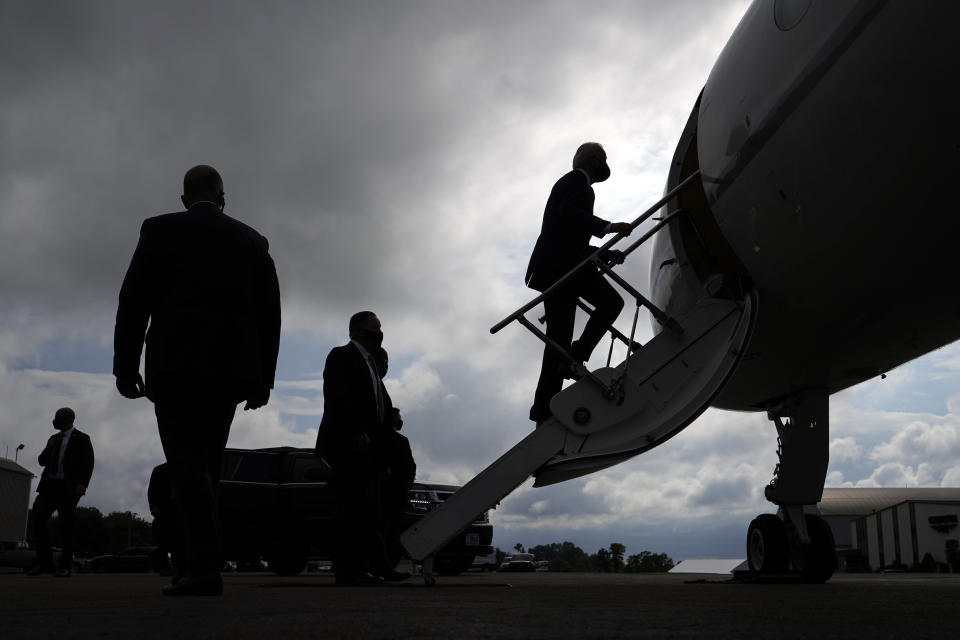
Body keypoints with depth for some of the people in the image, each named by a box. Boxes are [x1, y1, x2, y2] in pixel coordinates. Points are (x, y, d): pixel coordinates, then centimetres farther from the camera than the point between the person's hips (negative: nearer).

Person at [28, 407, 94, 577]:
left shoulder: (81, 439, 1)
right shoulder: (53, 439, 20)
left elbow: (88, 463, -5)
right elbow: (42, 461, 21)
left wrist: (83, 483, -18)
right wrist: (48, 449, 0)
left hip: (68, 487, -6)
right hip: (49, 485, 6)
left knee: (66, 525, -3)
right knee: (37, 517, -9)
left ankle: (65, 567, 3)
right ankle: (44, 562, -2)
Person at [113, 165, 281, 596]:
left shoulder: (160, 230, 5)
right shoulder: (252, 241, 13)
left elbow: (134, 301, -1)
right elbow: (269, 313, 9)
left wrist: (125, 365, 2)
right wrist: (262, 377, 11)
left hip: (176, 365, -3)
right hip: (231, 367, 4)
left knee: (187, 464, -6)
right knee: (206, 465, 13)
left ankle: (205, 568, -17)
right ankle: (195, 557, 12)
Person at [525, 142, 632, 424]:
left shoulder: (569, 184, 34)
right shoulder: (577, 180, 5)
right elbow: (569, 213, -16)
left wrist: (604, 254, 26)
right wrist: (608, 227, -22)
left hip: (554, 267, 9)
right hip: (562, 264, -9)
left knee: (558, 338, 3)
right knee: (611, 302, -6)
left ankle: (544, 409, -2)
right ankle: (574, 359, -15)